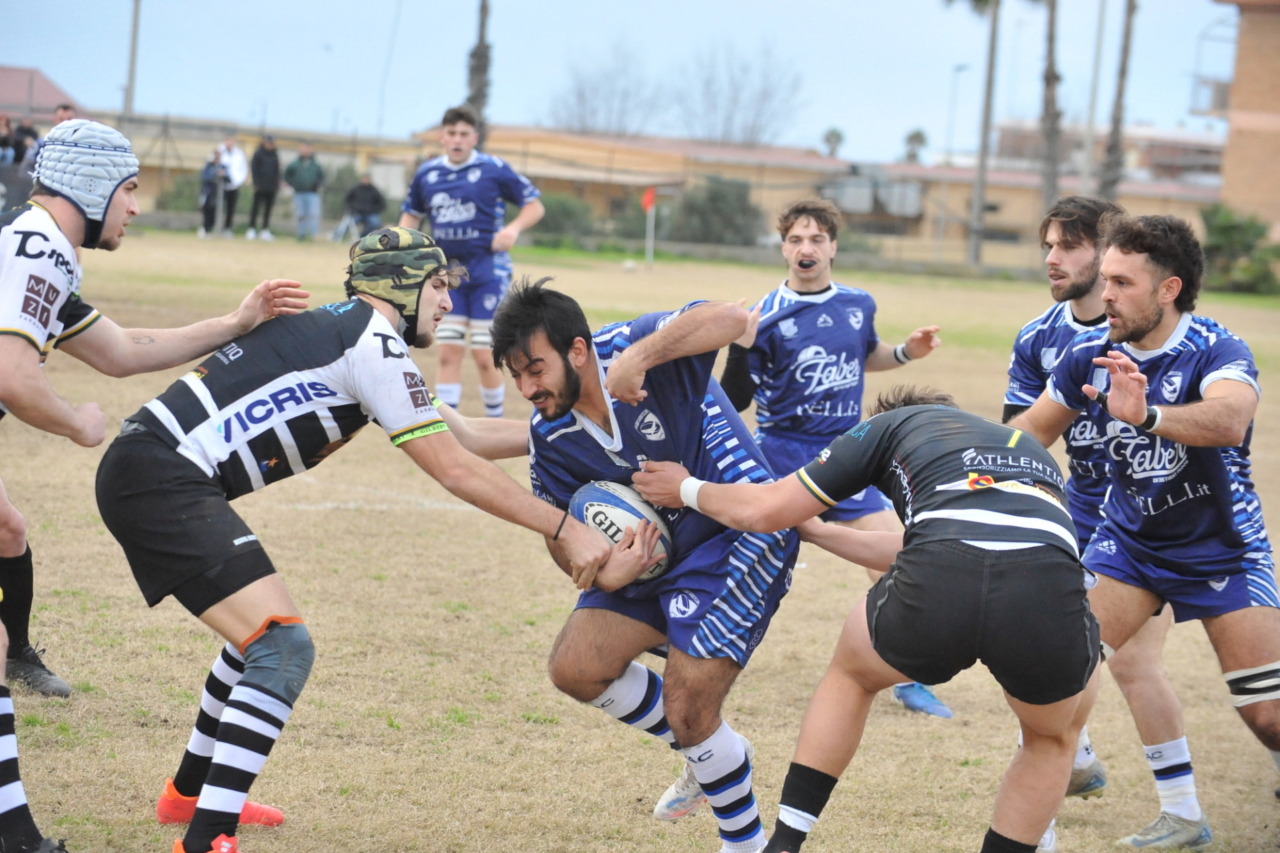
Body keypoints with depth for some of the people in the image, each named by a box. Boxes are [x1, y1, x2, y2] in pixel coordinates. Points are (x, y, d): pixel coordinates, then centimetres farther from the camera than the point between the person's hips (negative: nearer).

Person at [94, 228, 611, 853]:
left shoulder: (338, 330, 20)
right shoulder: (374, 344, -8)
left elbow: (460, 434, 26)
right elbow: (455, 471, -9)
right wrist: (565, 530, -5)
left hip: (143, 473, 10)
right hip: (158, 479, -10)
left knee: (262, 629, 26)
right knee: (283, 648, -15)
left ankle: (191, 792, 38)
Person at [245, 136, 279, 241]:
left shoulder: (275, 155, 10)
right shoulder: (258, 154, -3)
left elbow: (277, 170, 14)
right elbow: (254, 169, -6)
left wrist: (276, 184, 7)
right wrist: (256, 183, -12)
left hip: (271, 187, 5)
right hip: (260, 186, -5)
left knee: (268, 209, 5)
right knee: (256, 207, -5)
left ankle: (265, 230, 9)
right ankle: (252, 229, -2)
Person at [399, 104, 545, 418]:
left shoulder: (494, 169, -6)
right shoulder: (426, 174, 6)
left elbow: (534, 205, 0)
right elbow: (411, 214, 21)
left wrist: (514, 228, -18)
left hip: (488, 270, -4)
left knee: (484, 356, -4)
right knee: (449, 354, 1)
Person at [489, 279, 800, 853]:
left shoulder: (633, 347, -23)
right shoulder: (547, 435, -4)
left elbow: (729, 319, -40)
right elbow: (557, 525, 5)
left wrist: (640, 357, -50)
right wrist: (602, 572, -17)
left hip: (740, 539, -8)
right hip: (652, 552, 8)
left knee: (688, 714, -13)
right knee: (574, 667, 2)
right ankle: (711, 756, 24)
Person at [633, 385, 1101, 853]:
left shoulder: (894, 424, 29)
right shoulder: (1033, 451, 42)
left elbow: (763, 511, 28)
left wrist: (687, 489, 48)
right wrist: (815, 531, 65)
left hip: (937, 591, -2)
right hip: (1050, 596, 2)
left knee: (850, 672, 33)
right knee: (1052, 737, 33)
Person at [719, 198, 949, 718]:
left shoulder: (858, 305, 3)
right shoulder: (768, 317, -11)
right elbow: (734, 400, -10)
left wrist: (906, 352, 7)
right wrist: (741, 348, -27)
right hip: (782, 455, -4)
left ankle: (907, 680, 14)